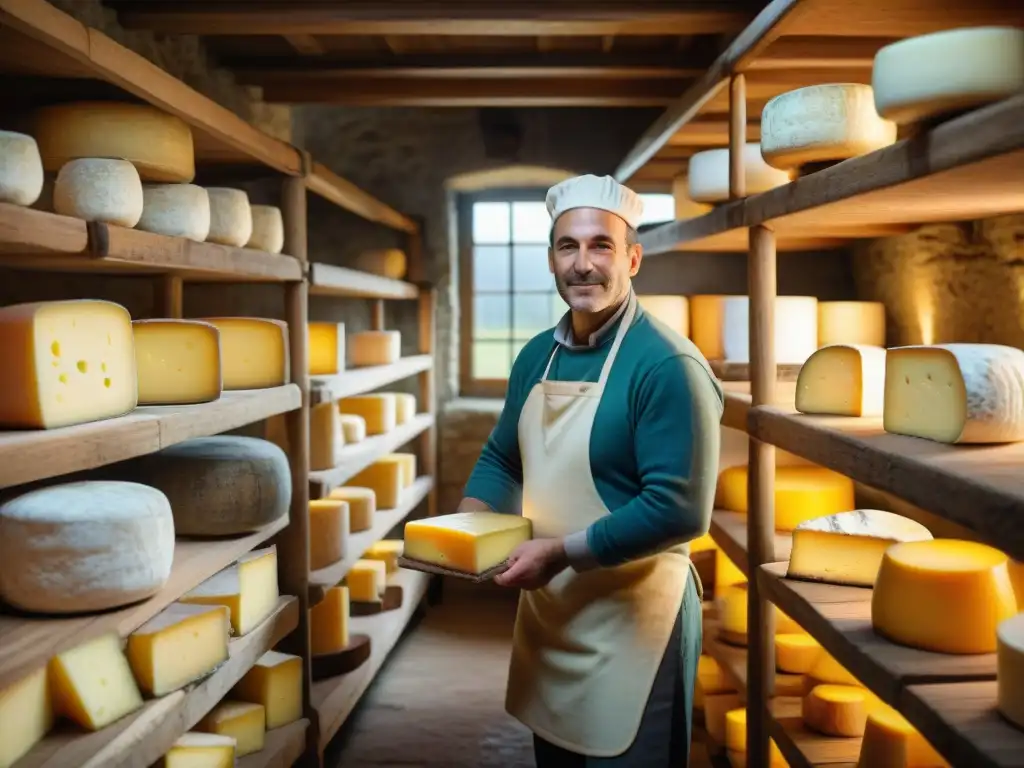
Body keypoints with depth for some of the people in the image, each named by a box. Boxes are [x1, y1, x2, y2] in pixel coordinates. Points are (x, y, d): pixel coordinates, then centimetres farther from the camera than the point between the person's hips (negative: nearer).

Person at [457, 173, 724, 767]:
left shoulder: (666, 365, -19)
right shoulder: (536, 356, 4)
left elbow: (680, 510, -24)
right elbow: (501, 457, 15)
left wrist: (562, 552, -23)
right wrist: (466, 526, -3)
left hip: (631, 620, -7)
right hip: (546, 608, 7)